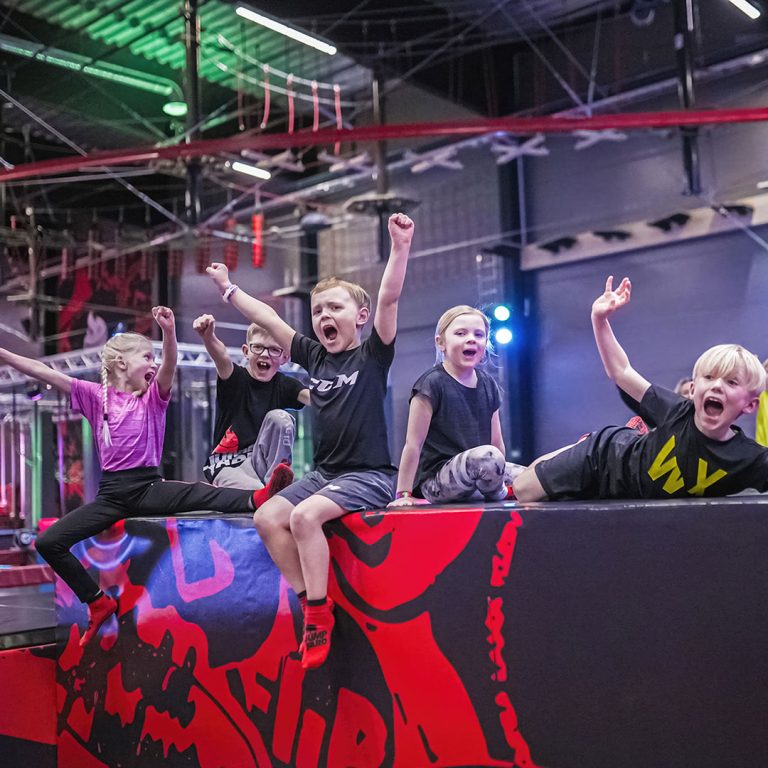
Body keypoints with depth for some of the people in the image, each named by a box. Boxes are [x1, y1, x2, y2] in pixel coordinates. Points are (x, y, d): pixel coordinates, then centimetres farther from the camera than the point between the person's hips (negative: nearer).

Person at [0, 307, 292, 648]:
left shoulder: (154, 397, 6)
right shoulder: (96, 395, 7)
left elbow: (169, 366, -15)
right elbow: (44, 372, 0)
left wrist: (169, 331, -33)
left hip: (149, 486, -2)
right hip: (111, 492, 2)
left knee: (196, 494, -30)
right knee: (48, 543, -6)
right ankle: (99, 602, 4)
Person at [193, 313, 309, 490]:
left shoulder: (283, 385, -1)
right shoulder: (235, 378, -7)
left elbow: (311, 396, -22)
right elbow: (222, 359, -31)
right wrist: (208, 336, -55)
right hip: (227, 465, -6)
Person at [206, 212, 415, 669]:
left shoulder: (373, 354, -6)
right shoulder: (314, 356, 9)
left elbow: (389, 298, -20)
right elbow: (269, 319, 15)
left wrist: (400, 248, -30)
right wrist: (228, 288, 21)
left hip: (370, 474, -7)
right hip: (324, 471, 7)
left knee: (305, 516, -27)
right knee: (267, 518, -7)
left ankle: (319, 613, -15)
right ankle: (313, 603, -1)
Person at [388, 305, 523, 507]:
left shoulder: (488, 385, 9)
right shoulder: (432, 384, -11)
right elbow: (413, 445, -12)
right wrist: (403, 494, -13)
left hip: (479, 473, 6)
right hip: (436, 481, -6)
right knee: (487, 455, -33)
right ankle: (497, 495, -4)